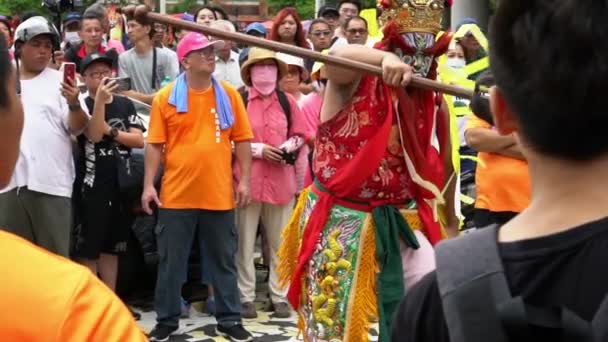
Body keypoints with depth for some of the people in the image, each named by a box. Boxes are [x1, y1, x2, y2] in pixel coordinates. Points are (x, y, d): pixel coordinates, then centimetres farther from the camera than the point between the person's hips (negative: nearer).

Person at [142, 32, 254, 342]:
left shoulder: (229, 95, 4)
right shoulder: (166, 97, -1)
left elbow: (242, 140, 6)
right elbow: (155, 144, -1)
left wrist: (244, 180, 0)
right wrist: (149, 185, -6)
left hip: (219, 194, 2)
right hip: (177, 194, -1)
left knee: (223, 260, 10)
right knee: (171, 261, 8)